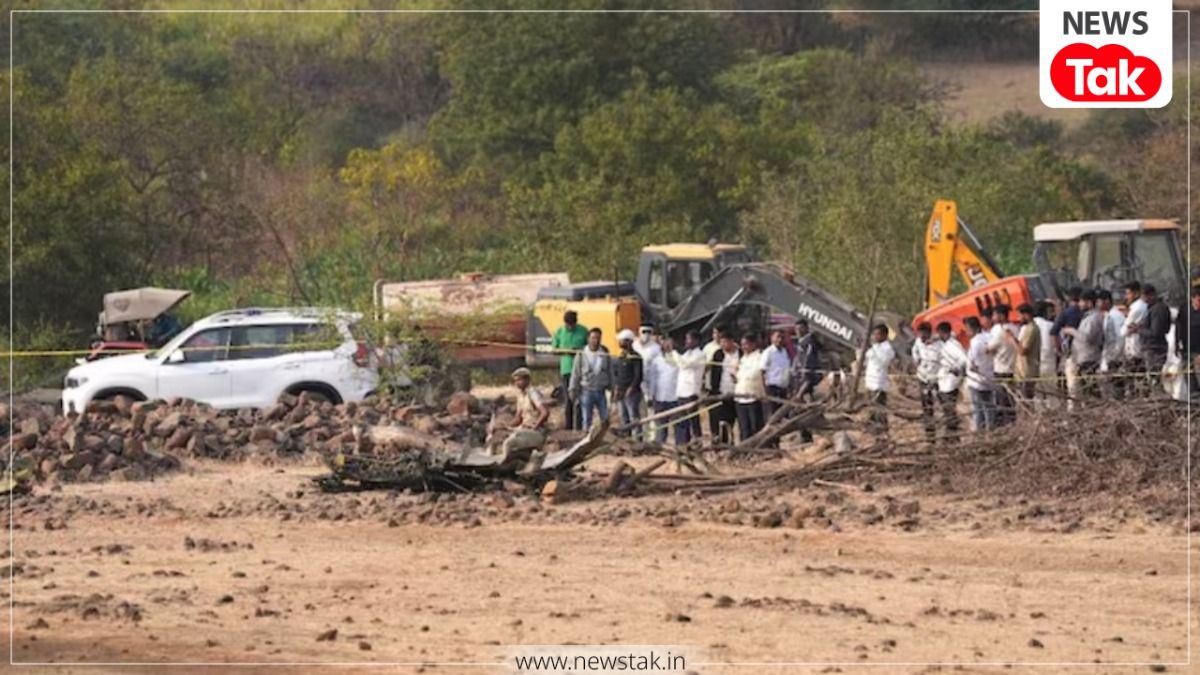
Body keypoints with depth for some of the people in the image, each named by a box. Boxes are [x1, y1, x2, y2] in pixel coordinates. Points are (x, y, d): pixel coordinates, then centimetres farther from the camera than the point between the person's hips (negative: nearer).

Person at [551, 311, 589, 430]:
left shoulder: (583, 331, 0)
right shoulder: (559, 332, 5)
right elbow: (553, 348, 10)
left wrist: (580, 350, -12)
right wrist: (565, 351, -9)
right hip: (566, 368, 2)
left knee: (578, 400, -8)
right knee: (567, 400, 8)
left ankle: (578, 427, -5)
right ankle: (567, 426, 16)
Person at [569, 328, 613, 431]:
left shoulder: (605, 354, 1)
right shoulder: (582, 354, -5)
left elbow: (610, 372, 8)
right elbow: (575, 373, -1)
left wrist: (611, 388, 8)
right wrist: (573, 390, -2)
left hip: (601, 391, 2)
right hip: (586, 391, -2)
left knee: (605, 418, 3)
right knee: (586, 419, 4)